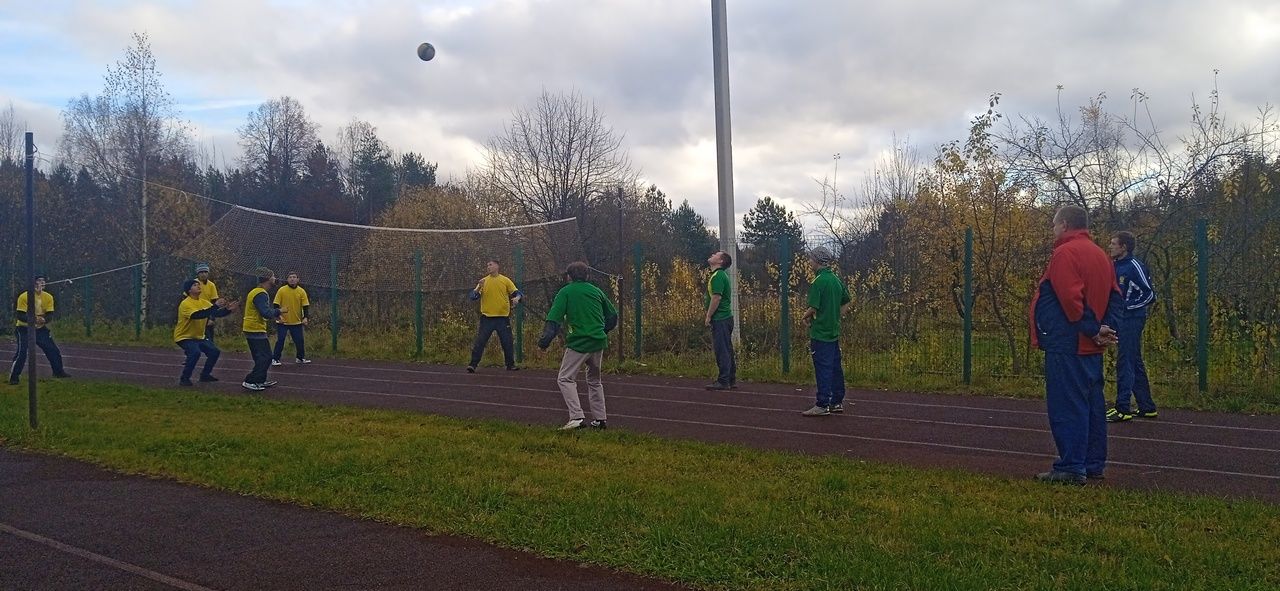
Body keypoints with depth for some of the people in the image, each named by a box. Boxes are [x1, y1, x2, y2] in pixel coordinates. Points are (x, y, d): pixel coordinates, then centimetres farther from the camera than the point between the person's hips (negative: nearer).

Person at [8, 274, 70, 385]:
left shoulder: (48, 297, -4)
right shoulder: (24, 297, -17)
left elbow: (50, 315, -8)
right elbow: (19, 315, -21)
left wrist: (44, 320, -30)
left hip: (41, 329, 5)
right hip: (24, 329, -5)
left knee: (53, 350, 7)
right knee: (21, 353, -14)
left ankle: (58, 371, 25)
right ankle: (13, 377, -2)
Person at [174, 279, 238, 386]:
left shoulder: (203, 302, 2)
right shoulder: (185, 304, -22)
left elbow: (216, 313, -7)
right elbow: (197, 315, -39)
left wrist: (228, 310, -27)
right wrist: (215, 306, -46)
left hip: (199, 336, 8)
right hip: (184, 337, -8)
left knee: (214, 352, 2)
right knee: (195, 352, -30)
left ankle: (205, 375, 21)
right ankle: (184, 379, -15)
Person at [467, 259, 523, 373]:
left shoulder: (505, 280, 4)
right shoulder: (483, 281, 6)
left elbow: (517, 293, 5)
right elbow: (473, 297, 1)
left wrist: (516, 298, -17)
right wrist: (479, 287, -16)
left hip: (503, 317, 0)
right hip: (487, 317, 0)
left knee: (507, 343, 5)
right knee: (480, 342, -3)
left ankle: (510, 365, 18)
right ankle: (473, 365, 1)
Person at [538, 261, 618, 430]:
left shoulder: (565, 292, 1)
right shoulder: (596, 291, 14)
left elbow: (553, 319, -9)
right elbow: (612, 316, 18)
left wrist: (544, 342, -10)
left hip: (578, 342, -5)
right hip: (598, 343, 5)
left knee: (566, 379, 1)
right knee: (594, 380, 20)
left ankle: (576, 417, -15)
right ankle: (599, 419, 20)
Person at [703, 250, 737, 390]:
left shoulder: (718, 276, -14)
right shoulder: (720, 275, 18)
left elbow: (716, 297, -22)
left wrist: (708, 316, -16)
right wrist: (708, 313, 19)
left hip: (719, 319, -10)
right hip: (724, 317, 10)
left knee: (722, 350, -6)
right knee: (727, 351, 12)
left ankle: (723, 381, -4)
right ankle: (731, 381, 18)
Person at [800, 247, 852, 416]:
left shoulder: (819, 281, -16)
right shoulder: (836, 280, 9)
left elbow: (813, 308, -19)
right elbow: (847, 304, 17)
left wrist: (806, 316, 0)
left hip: (820, 332, -8)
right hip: (834, 331, 8)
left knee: (823, 368, -4)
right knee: (835, 366, 13)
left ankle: (823, 405, 0)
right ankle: (837, 402, 20)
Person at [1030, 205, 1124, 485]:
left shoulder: (1065, 253, -13)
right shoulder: (1100, 254, 17)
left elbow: (1071, 299, -23)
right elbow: (1114, 297, 12)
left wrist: (1092, 330, -14)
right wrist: (1106, 328, 1)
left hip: (1067, 345, -9)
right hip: (1091, 348, 10)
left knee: (1066, 405, -6)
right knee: (1092, 403, 13)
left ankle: (1071, 468, -4)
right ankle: (1094, 464, 19)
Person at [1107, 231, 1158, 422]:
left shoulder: (1134, 266, -14)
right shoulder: (1117, 266, 13)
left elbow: (1149, 295, -15)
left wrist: (1126, 306, -15)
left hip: (1131, 320, -9)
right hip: (1121, 320, 9)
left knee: (1125, 363, -8)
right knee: (1135, 364, 14)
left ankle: (1122, 409, -5)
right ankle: (1147, 407, 22)